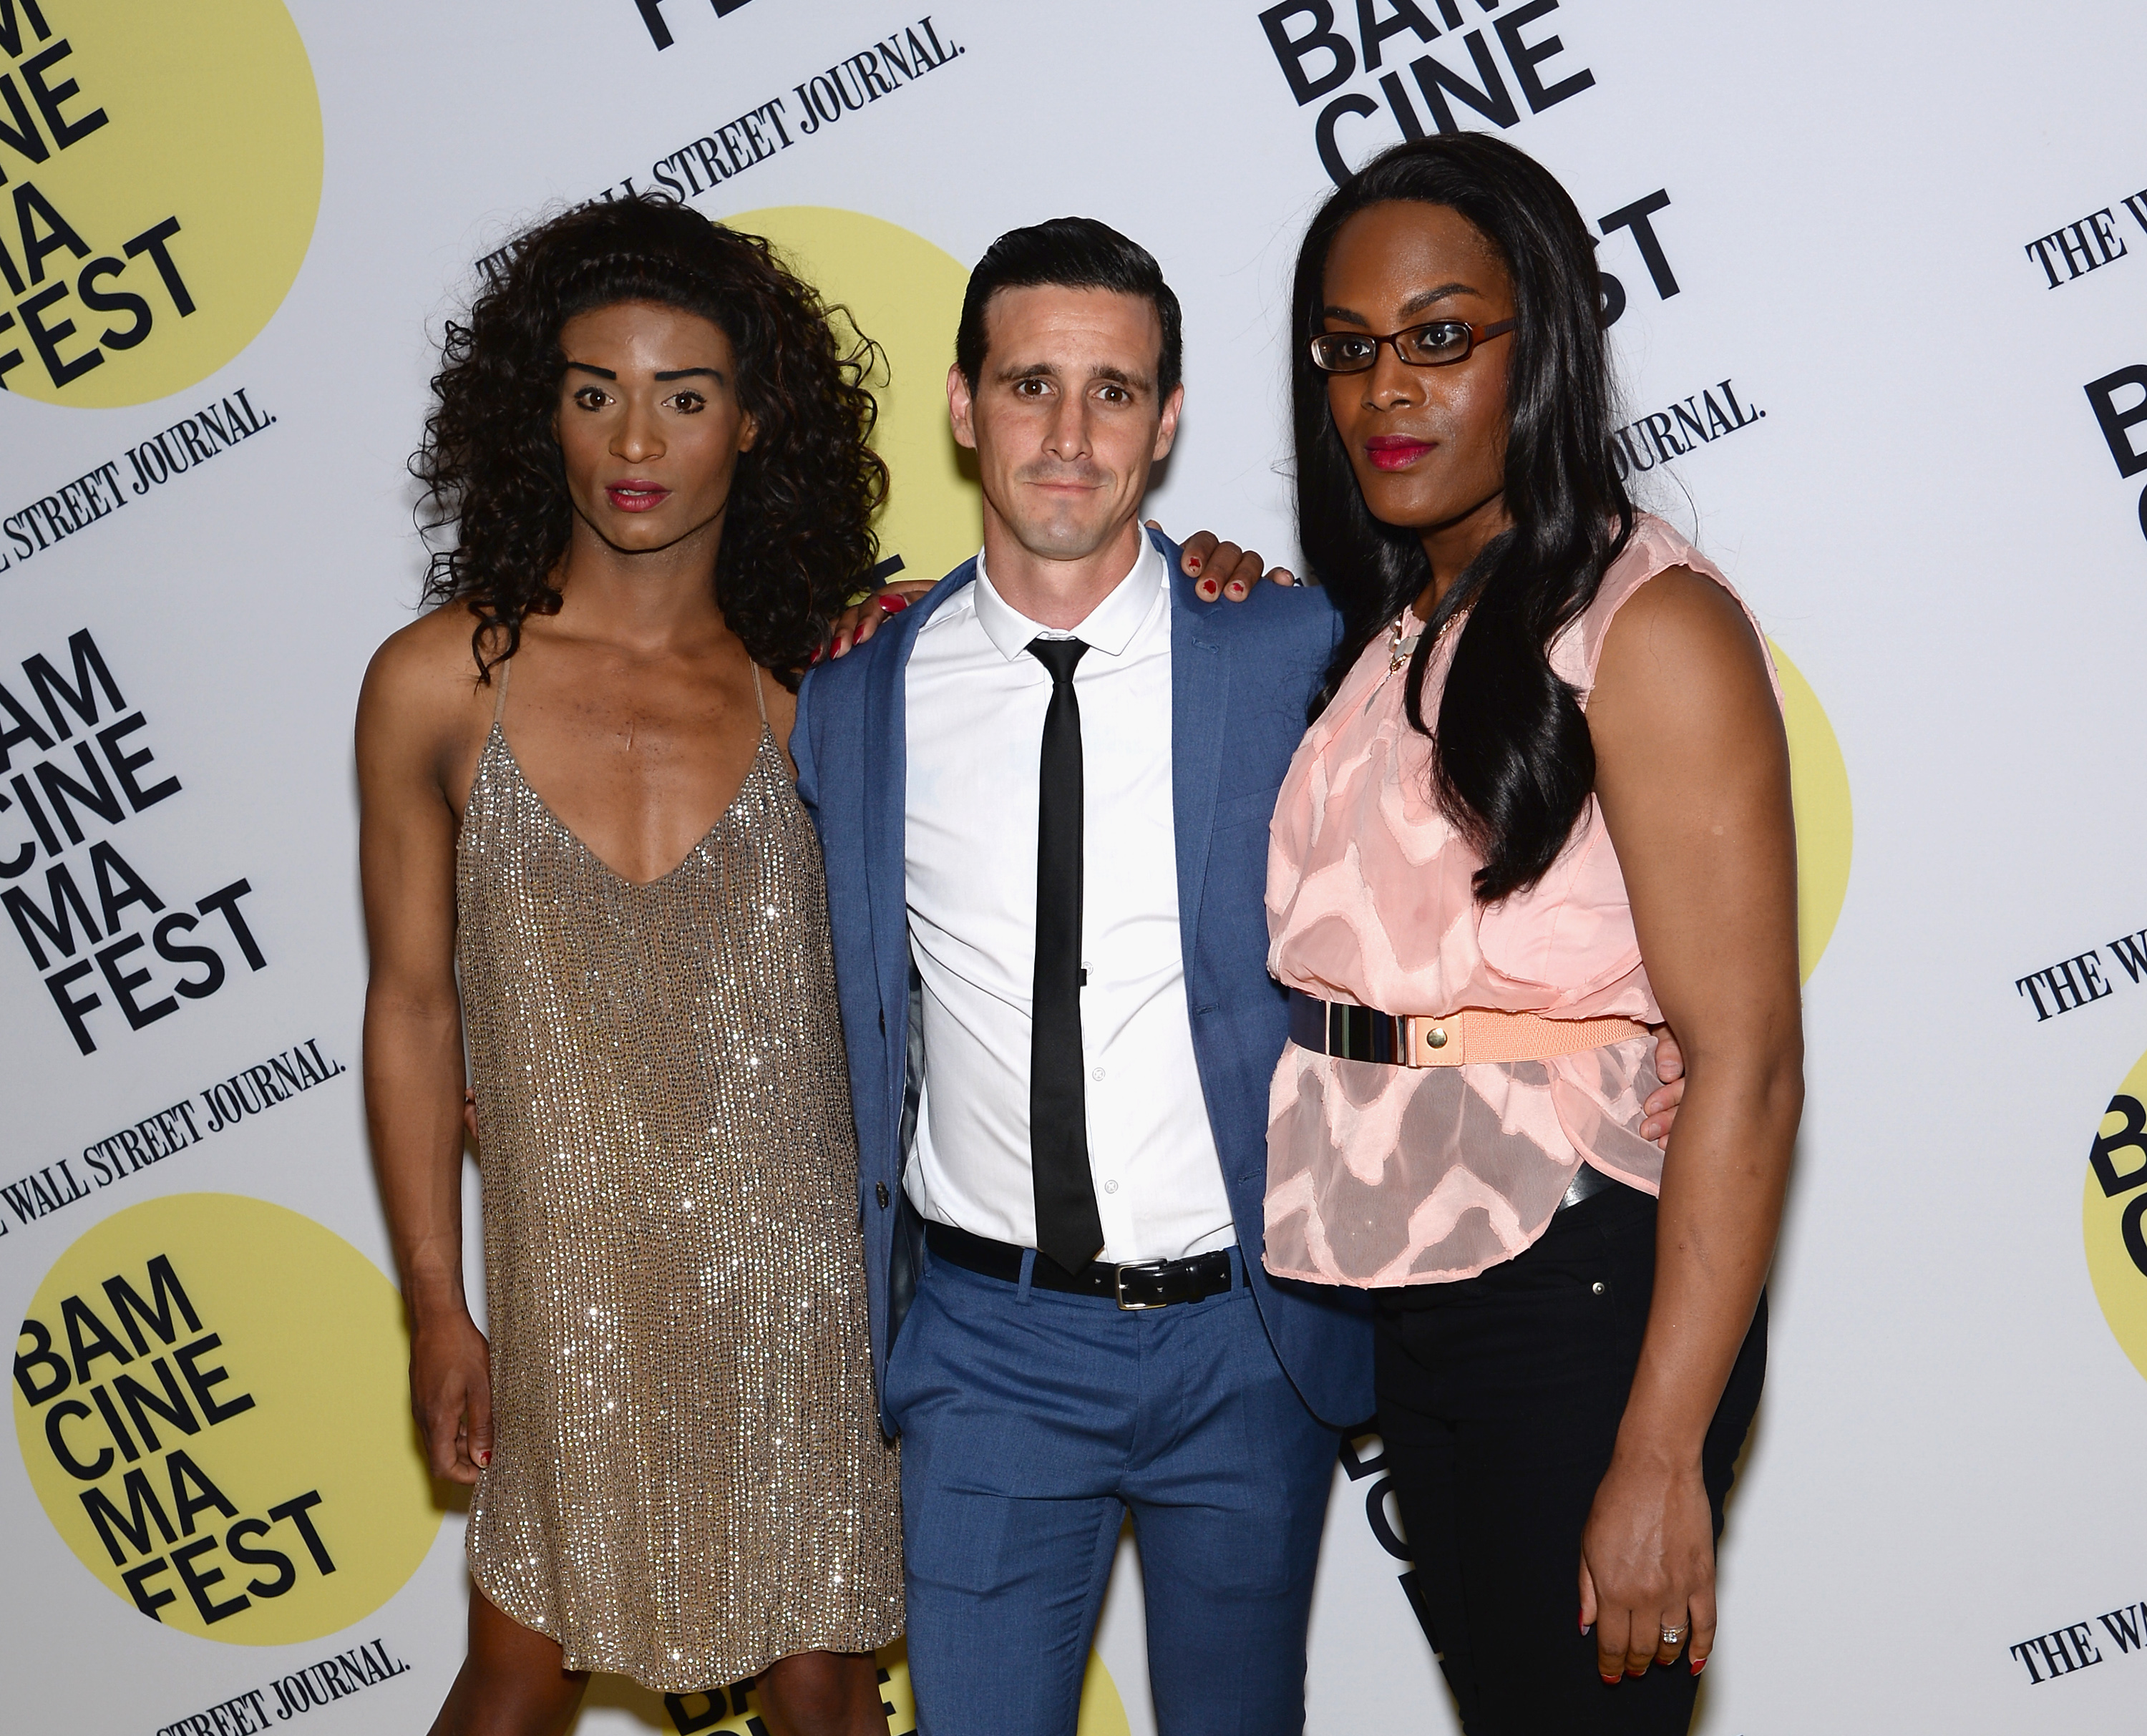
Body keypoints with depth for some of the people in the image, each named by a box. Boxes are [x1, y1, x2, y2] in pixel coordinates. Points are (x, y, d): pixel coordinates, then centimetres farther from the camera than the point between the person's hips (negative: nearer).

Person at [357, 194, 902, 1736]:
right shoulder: (443, 682, -4)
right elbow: (414, 1007, 2)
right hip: (573, 1277, 0)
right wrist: (435, 1308, 3)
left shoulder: (812, 685, -3)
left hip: (799, 1273, 1)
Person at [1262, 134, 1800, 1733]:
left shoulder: (1651, 623, -13)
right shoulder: (1382, 631, 12)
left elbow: (1746, 1067, -18)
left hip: (1582, 1295, -8)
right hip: (1406, 1290, 8)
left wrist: (1660, 1458, -22)